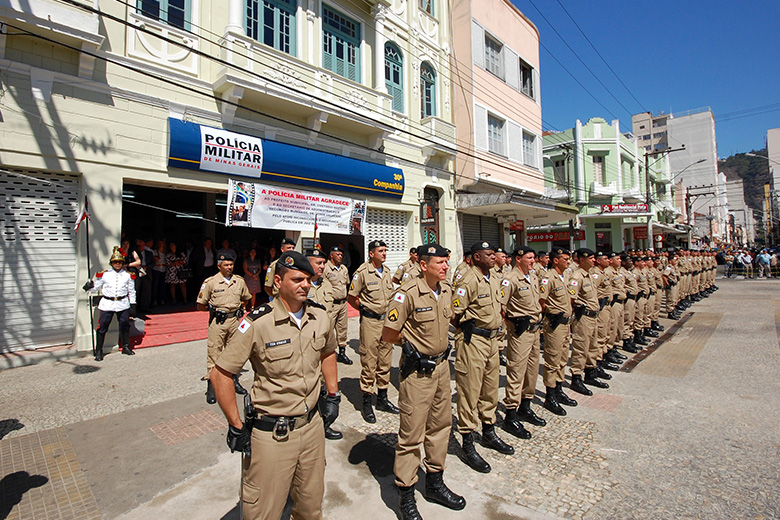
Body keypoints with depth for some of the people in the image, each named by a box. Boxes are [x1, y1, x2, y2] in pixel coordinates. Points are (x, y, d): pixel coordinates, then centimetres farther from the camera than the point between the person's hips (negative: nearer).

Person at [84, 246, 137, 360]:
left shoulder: (128, 275, 5)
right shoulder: (104, 275, 3)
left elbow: (132, 292, 8)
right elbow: (96, 287, 8)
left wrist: (133, 306, 6)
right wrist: (89, 287, -16)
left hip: (123, 304, 1)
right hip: (107, 304, -1)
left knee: (125, 326, 9)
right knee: (102, 326, 0)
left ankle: (126, 347, 25)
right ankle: (98, 351, 12)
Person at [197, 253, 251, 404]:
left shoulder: (239, 281, 6)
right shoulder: (210, 282, -3)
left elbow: (246, 298, 21)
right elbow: (200, 305, 1)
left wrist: (236, 306, 11)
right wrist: (215, 308, -1)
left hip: (234, 320, 3)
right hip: (217, 322, -3)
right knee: (214, 351, -2)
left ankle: (234, 379, 26)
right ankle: (211, 385, 6)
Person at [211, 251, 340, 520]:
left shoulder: (320, 316, -3)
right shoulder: (257, 323, -19)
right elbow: (221, 374, -12)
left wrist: (333, 395, 11)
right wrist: (236, 427, -9)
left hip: (312, 425, 5)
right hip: (271, 434, -4)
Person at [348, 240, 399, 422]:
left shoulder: (387, 271, 9)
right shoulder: (362, 272, -11)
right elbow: (351, 297, -6)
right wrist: (366, 310, -1)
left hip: (386, 320, 7)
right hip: (370, 321, -6)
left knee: (385, 361, 13)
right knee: (369, 361, 0)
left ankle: (382, 398, 28)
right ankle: (367, 402, 13)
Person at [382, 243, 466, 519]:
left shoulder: (446, 289, 3)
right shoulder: (408, 294, -20)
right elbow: (388, 334, -16)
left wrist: (439, 340, 9)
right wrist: (414, 339, -4)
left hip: (442, 365, 8)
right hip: (418, 370, -7)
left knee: (441, 424, 19)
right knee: (412, 432, 4)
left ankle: (435, 483, 39)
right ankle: (406, 494, 23)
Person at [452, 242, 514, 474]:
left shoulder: (495, 279, 11)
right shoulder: (468, 281, -18)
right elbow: (454, 314, -17)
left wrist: (495, 329, 14)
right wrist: (469, 328, -7)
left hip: (492, 340, 9)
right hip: (473, 341, -9)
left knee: (490, 388, 20)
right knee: (470, 390, 0)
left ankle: (489, 433, 38)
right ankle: (468, 445, 13)